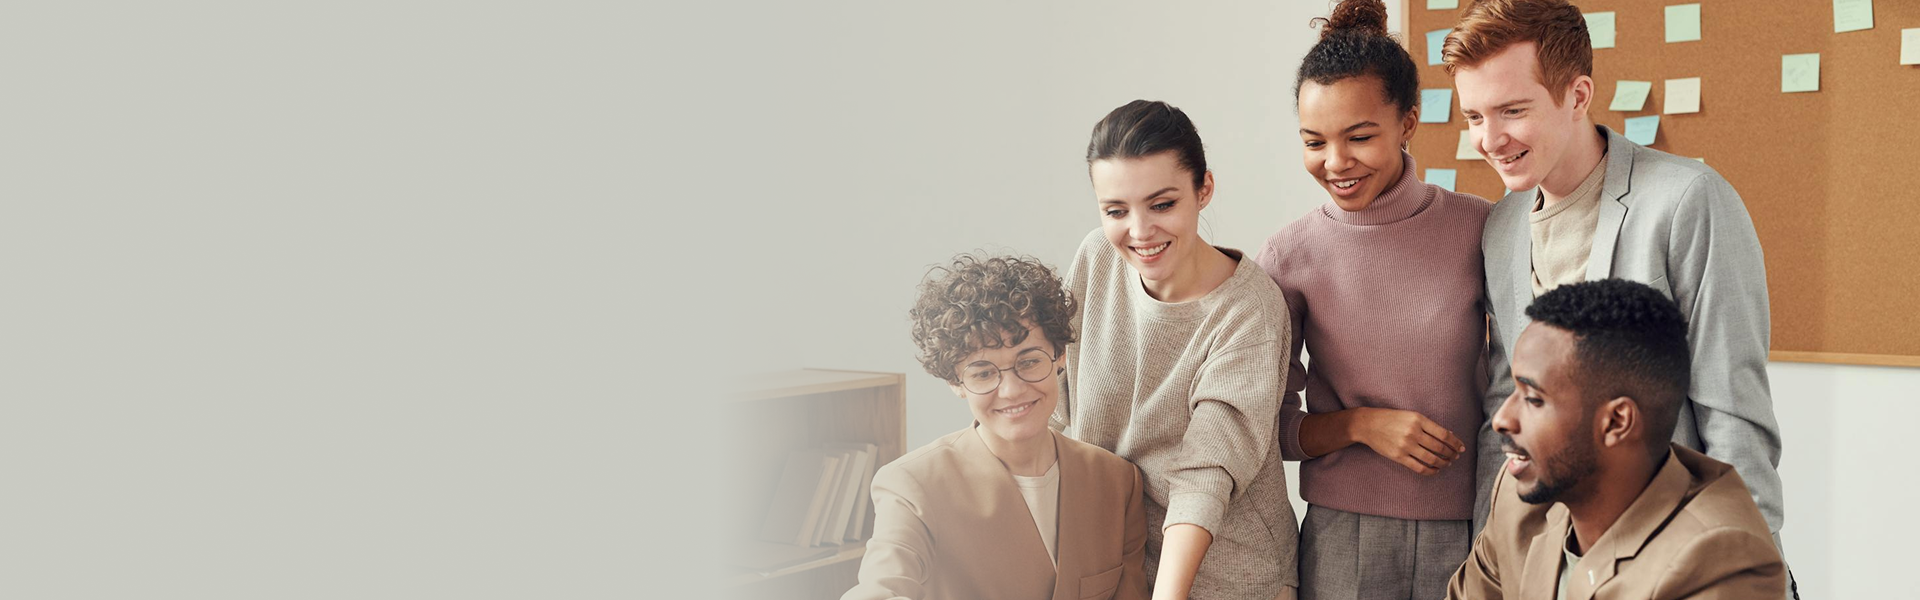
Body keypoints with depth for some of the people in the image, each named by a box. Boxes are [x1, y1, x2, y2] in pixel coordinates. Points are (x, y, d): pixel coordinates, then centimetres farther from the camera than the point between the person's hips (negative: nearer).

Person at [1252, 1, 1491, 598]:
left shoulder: (1481, 229, -3)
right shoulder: (1289, 257, -4)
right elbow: (1270, 425, 3)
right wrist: (1361, 424, -13)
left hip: (1470, 532, 1)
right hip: (1344, 536, 0)